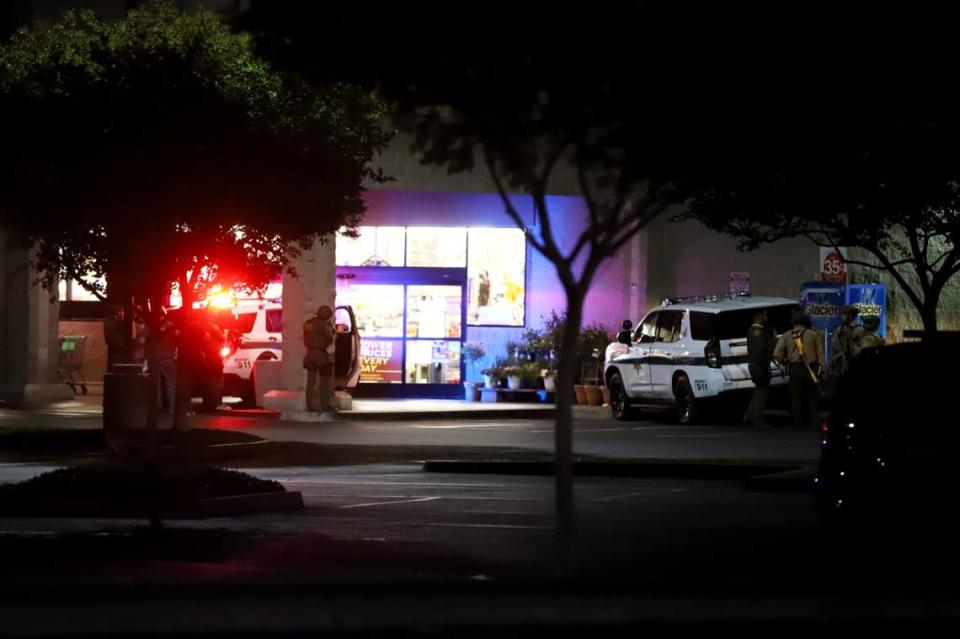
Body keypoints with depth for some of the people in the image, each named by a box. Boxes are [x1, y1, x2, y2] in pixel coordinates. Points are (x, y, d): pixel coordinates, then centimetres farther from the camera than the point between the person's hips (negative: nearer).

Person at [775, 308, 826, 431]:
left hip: (794, 369, 1)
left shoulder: (787, 336, 2)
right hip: (810, 368, -1)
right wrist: (823, 369, 2)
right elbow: (820, 353, -3)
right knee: (813, 396, 7)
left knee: (796, 397, 5)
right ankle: (815, 422, 5)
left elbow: (777, 354, -3)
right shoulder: (812, 334, -1)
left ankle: (797, 423, 4)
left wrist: (784, 362, 14)